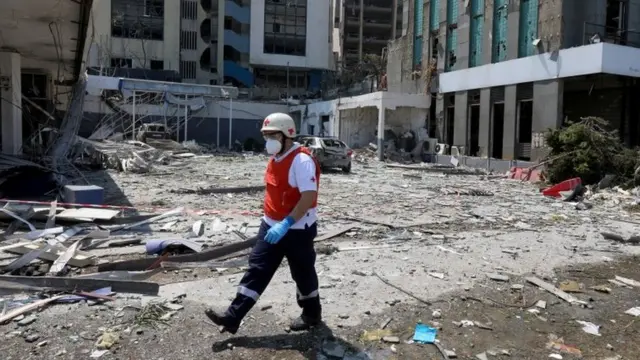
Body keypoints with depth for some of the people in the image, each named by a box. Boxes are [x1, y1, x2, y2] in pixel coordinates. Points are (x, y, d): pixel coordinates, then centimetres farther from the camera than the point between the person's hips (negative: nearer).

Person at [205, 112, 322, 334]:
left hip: (297, 229, -8)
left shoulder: (302, 160, -22)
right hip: (272, 226, 9)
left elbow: (310, 196, -29)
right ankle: (232, 317, 9)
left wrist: (286, 224, -33)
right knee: (257, 269, 7)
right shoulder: (275, 158, 8)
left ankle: (312, 314, 32)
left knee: (303, 273, 9)